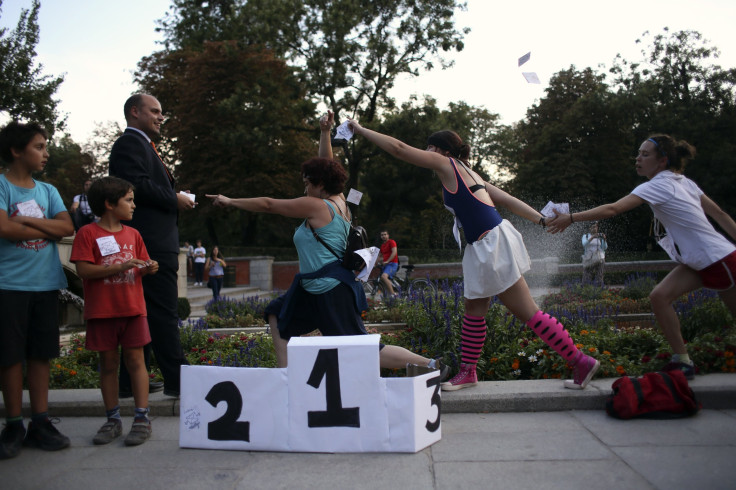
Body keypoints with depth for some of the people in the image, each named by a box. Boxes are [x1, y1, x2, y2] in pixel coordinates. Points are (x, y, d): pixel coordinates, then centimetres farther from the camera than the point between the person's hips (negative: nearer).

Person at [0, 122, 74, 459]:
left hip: (46, 284, 5)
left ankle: (40, 423, 14)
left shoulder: (48, 190, 12)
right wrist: (48, 229, -6)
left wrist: (27, 220, -11)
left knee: (41, 353, 7)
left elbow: (68, 227, 0)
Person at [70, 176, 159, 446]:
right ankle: (113, 419, 17)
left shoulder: (133, 234, 11)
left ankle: (142, 419, 4)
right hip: (102, 310, -2)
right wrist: (120, 266, -19)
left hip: (133, 308, 3)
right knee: (108, 363, 7)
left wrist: (148, 268, -6)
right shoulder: (88, 233, -4)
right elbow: (83, 270, -12)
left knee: (135, 360, 1)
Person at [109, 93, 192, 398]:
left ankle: (132, 381, 18)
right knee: (163, 311, -8)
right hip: (151, 243, -11)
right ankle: (176, 379, -3)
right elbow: (137, 185, -20)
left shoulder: (142, 145, 26)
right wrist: (174, 199, -11)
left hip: (155, 243, 11)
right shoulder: (130, 143, -6)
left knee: (144, 313, 12)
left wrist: (174, 197, 8)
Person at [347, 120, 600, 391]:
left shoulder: (446, 164, -5)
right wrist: (544, 220, 13)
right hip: (484, 247, 10)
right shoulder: (467, 172, 19)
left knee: (528, 313, -4)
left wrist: (361, 130, 2)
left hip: (492, 244, -10)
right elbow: (508, 200, 15)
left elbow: (399, 148, -6)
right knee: (474, 310, 16)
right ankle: (468, 372, 26)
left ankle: (581, 362, 3)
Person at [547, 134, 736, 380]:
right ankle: (682, 361, -1)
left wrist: (571, 218, -29)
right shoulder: (683, 182, 6)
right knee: (659, 296, -5)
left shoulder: (658, 186, -20)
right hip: (697, 262, 8)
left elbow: (613, 209, -29)